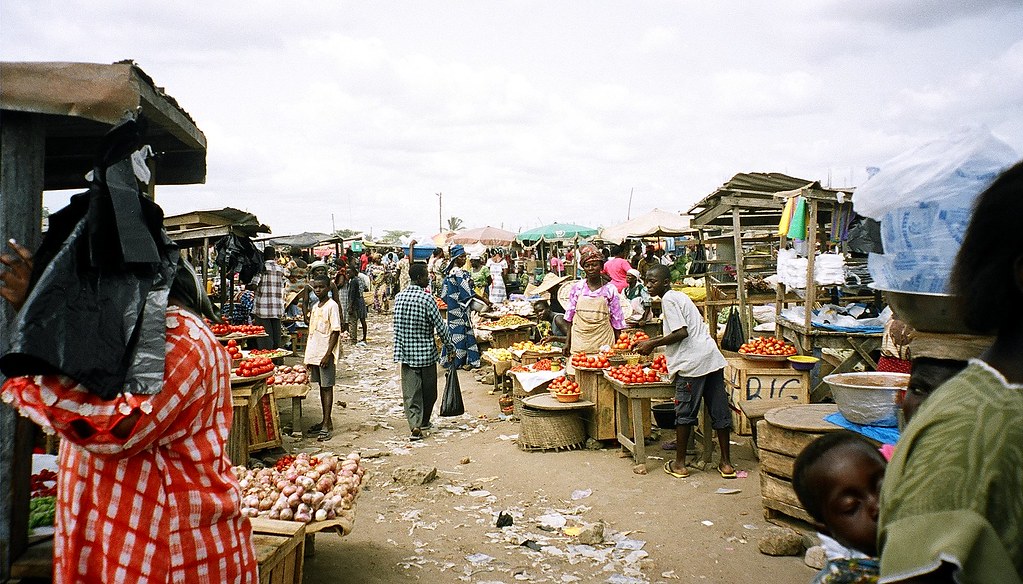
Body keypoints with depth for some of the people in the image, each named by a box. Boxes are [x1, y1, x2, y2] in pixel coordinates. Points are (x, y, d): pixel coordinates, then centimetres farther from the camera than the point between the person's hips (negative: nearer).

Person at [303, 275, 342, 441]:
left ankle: (327, 424, -3)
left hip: (326, 354, -8)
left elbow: (335, 332, -14)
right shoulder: (315, 307, 14)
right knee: (321, 386, 12)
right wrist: (307, 355, 15)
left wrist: (328, 354, -19)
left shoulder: (332, 306, -10)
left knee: (327, 387, -5)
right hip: (315, 353, 8)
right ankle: (325, 421, 19)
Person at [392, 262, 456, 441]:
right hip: (426, 351, -4)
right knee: (429, 391, 14)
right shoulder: (426, 299, -15)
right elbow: (440, 326, -12)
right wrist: (450, 347, -2)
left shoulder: (399, 297, 2)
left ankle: (415, 425, -4)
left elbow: (398, 324, 12)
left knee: (410, 391, 5)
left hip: (405, 351, 4)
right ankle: (424, 421, 28)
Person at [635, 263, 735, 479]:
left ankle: (679, 464, 11)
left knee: (684, 413, 2)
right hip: (712, 358, 9)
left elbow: (681, 332, -16)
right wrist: (651, 342, 26)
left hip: (692, 362, -9)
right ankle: (726, 463, 16)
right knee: (719, 412, 9)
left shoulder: (668, 299, -8)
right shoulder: (679, 296, 20)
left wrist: (652, 344, -7)